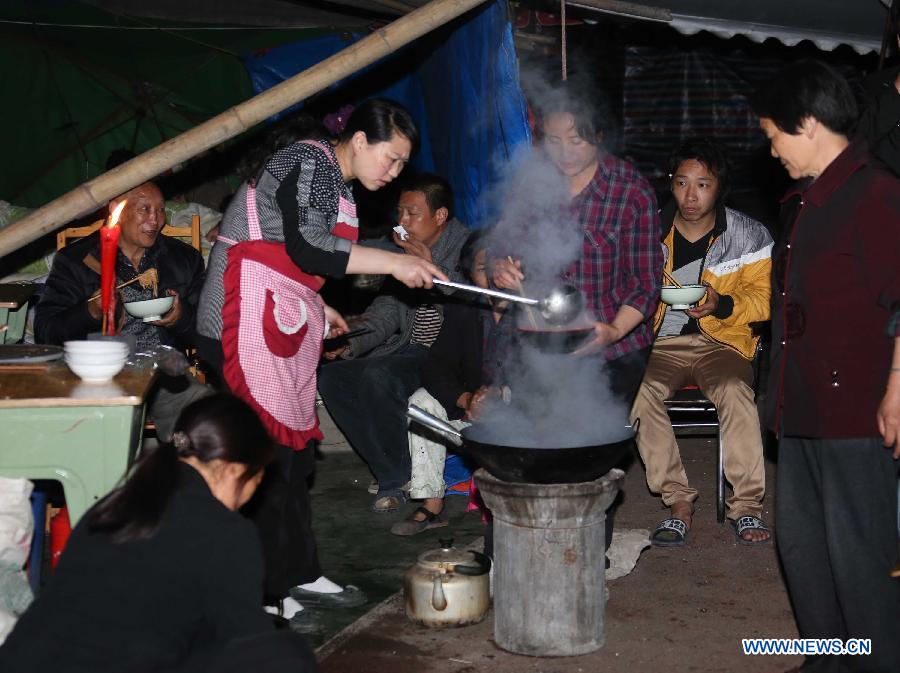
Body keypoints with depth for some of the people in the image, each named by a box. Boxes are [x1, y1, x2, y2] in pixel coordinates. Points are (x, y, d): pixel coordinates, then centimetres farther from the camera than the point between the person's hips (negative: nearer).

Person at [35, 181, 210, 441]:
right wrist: (91, 311, -18)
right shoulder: (75, 261, 6)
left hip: (166, 376, 3)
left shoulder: (184, 258, 15)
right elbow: (45, 332, -1)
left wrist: (181, 318, -10)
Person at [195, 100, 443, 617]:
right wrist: (394, 262, -22)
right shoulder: (310, 163, -13)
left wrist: (316, 307, 20)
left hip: (284, 328, 11)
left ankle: (298, 575, 24)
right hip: (249, 327, -10)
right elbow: (306, 247, -26)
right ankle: (259, 592, 0)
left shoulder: (337, 184, 18)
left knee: (295, 452, 13)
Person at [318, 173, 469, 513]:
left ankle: (395, 481, -12)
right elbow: (387, 307, 13)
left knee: (377, 375, -31)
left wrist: (433, 269, -33)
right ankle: (390, 472, -3)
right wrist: (351, 342, -2)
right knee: (332, 377, -6)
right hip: (408, 350, 9)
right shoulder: (406, 252, 14)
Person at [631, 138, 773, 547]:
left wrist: (722, 306, -19)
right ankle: (678, 501, -22)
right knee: (636, 392, -30)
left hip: (722, 342, -1)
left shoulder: (748, 236, 0)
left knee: (735, 392, -34)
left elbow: (763, 298, 1)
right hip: (661, 343, 2)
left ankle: (746, 506, -22)